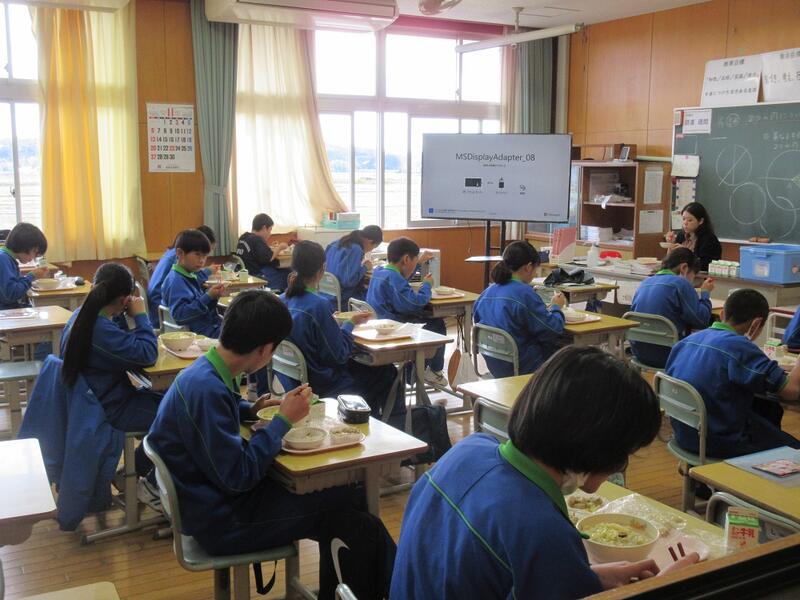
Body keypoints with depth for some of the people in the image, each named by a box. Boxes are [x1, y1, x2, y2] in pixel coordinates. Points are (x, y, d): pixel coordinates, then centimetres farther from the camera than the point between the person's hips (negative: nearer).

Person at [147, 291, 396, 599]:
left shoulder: (205, 373, 1)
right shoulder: (206, 390, -28)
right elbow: (238, 476, -26)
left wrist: (248, 410, 8)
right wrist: (283, 421, -18)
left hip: (220, 493, 9)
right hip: (223, 521, -9)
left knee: (347, 495, 8)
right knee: (355, 519, -8)